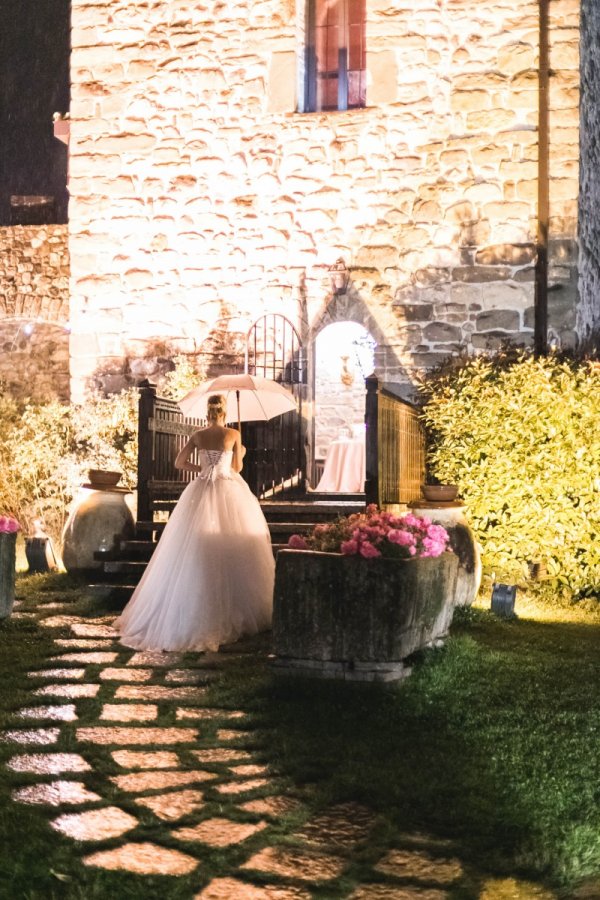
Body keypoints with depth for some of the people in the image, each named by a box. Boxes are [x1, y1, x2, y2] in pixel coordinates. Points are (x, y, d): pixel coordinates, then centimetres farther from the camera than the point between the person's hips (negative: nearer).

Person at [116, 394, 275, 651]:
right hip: (229, 494, -2)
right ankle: (236, 609, 3)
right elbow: (237, 468, 4)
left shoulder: (197, 435, 4)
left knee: (195, 553, 6)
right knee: (232, 552, 2)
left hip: (201, 493, 2)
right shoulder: (233, 434, -2)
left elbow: (179, 463, 3)